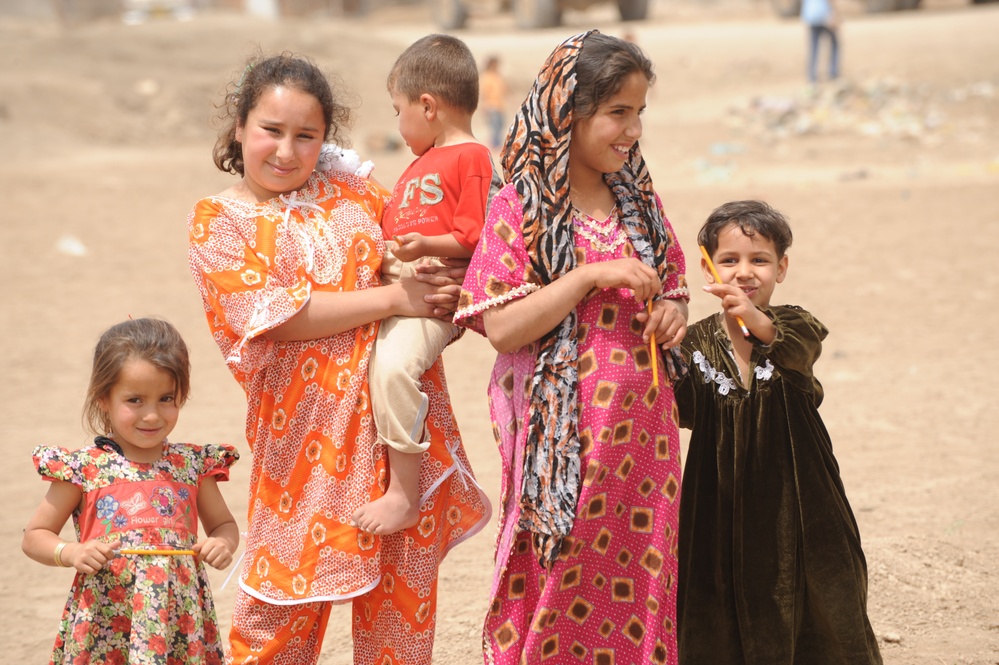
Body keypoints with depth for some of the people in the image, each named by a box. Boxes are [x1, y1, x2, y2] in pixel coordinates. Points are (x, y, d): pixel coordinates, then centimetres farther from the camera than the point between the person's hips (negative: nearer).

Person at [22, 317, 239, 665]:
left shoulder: (192, 465, 3)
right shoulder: (83, 468, -3)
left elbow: (224, 523, 17)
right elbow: (34, 536, 4)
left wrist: (223, 544, -5)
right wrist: (71, 553, -14)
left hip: (181, 619, 2)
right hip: (104, 623, -2)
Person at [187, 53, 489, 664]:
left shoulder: (353, 193, 10)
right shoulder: (217, 220, 1)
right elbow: (274, 313, -12)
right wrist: (393, 298, -15)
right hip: (306, 425, -3)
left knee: (403, 591, 8)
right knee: (281, 611, 2)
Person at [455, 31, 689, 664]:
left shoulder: (639, 201, 10)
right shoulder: (521, 208, -6)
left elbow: (671, 292, 21)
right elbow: (502, 328, -13)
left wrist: (674, 313, -2)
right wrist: (590, 277, -20)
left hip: (642, 436, 5)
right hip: (564, 438, -5)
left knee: (639, 591, 9)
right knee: (555, 595, 2)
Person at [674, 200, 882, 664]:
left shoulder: (793, 326, -3)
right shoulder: (697, 341, 1)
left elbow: (796, 351, -28)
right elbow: (686, 413, -12)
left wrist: (756, 322, -49)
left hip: (794, 499, -1)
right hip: (723, 503, 1)